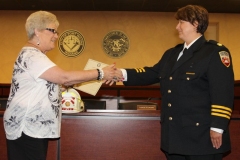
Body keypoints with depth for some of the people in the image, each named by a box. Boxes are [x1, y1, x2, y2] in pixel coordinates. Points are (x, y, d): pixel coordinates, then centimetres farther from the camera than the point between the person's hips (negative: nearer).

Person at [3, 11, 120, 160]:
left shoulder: (34, 55, 19)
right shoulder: (31, 55, -16)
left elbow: (59, 80, 15)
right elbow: (64, 77, -24)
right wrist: (100, 73, -17)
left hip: (36, 126, 10)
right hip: (26, 128, -10)